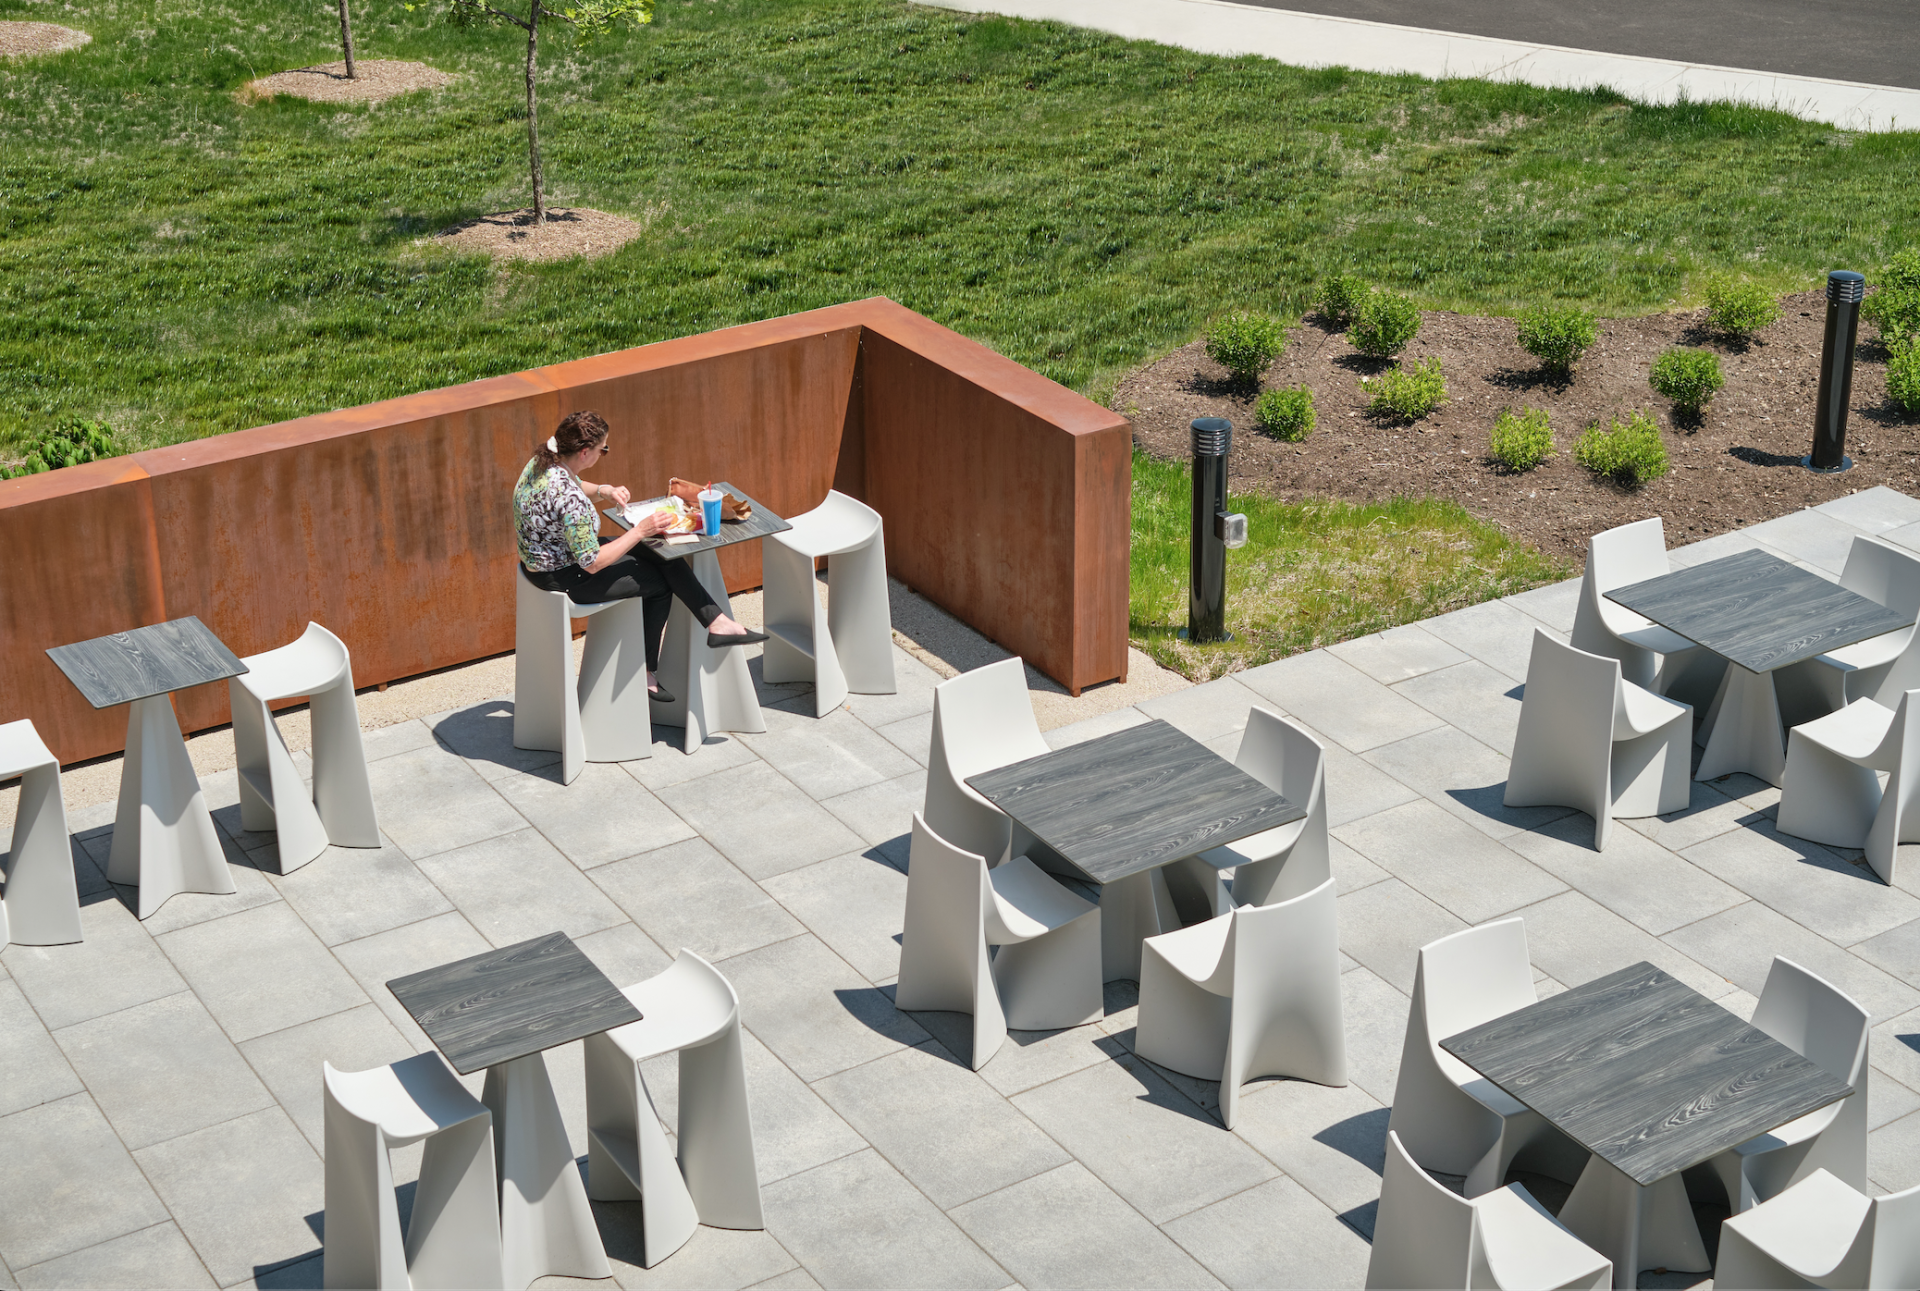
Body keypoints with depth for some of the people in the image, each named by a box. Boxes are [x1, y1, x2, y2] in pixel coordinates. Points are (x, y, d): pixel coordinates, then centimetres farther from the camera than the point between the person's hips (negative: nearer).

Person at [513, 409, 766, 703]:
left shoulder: (545, 460, -6)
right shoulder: (569, 499, -34)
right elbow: (592, 563, -27)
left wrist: (603, 491, -1)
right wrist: (640, 531, -23)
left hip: (551, 557, 9)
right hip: (563, 578, -9)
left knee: (664, 558, 5)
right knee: (659, 582, 6)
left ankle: (717, 623, 7)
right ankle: (646, 675, 22)